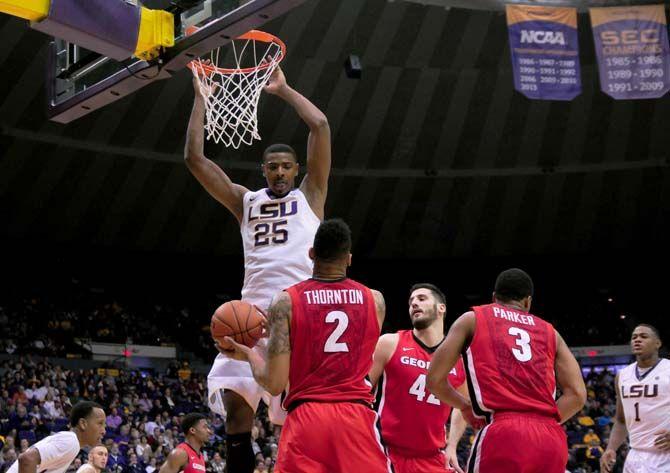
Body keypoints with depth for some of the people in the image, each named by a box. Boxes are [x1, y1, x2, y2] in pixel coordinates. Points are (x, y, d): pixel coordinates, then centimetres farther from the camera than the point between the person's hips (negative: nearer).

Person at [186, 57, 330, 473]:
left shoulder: (310, 196, 14)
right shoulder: (245, 201, 21)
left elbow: (321, 125, 4)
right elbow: (195, 158, 15)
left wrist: (283, 89, 12)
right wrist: (201, 97, 14)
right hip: (255, 309, 3)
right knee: (234, 399, -7)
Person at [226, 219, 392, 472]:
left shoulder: (286, 301, 1)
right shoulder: (374, 300, 8)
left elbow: (274, 383, -4)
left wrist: (248, 353, 18)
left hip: (306, 417, -1)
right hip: (357, 419, 1)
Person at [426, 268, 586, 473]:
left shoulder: (472, 319, 17)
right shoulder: (549, 332, 23)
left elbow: (435, 380, 12)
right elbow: (577, 395, 11)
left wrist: (465, 407, 29)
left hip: (503, 435, -3)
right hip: (551, 440, 4)